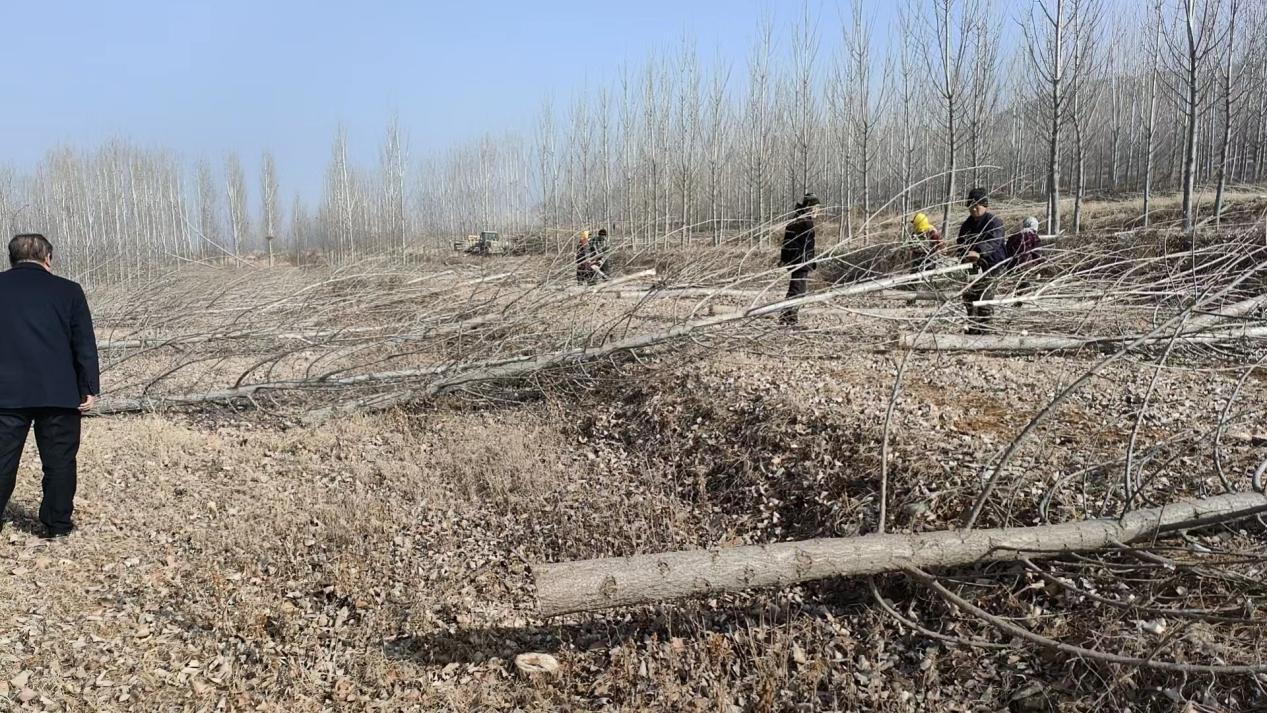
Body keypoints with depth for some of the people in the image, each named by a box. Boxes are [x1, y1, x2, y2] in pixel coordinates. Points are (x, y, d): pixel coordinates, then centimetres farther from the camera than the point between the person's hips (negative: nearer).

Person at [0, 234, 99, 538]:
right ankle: (57, 525, 14)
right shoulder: (68, 290, 0)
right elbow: (85, 345, -2)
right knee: (59, 461, 8)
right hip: (58, 393, -1)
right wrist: (90, 388, 2)